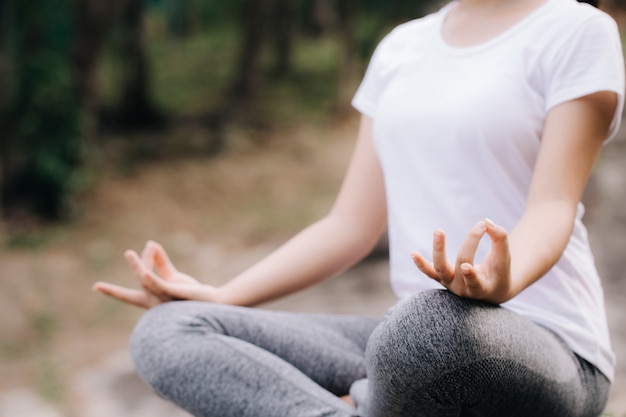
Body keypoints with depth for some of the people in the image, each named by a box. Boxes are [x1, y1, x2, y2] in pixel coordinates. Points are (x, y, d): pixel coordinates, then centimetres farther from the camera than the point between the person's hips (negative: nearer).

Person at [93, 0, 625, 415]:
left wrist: (503, 283, -35)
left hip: (546, 351, -5)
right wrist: (219, 297, 2)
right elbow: (351, 225, 12)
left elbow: (553, 207, -12)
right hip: (410, 334, 6)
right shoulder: (401, 47, 16)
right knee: (166, 331, -8)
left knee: (433, 321, -41)